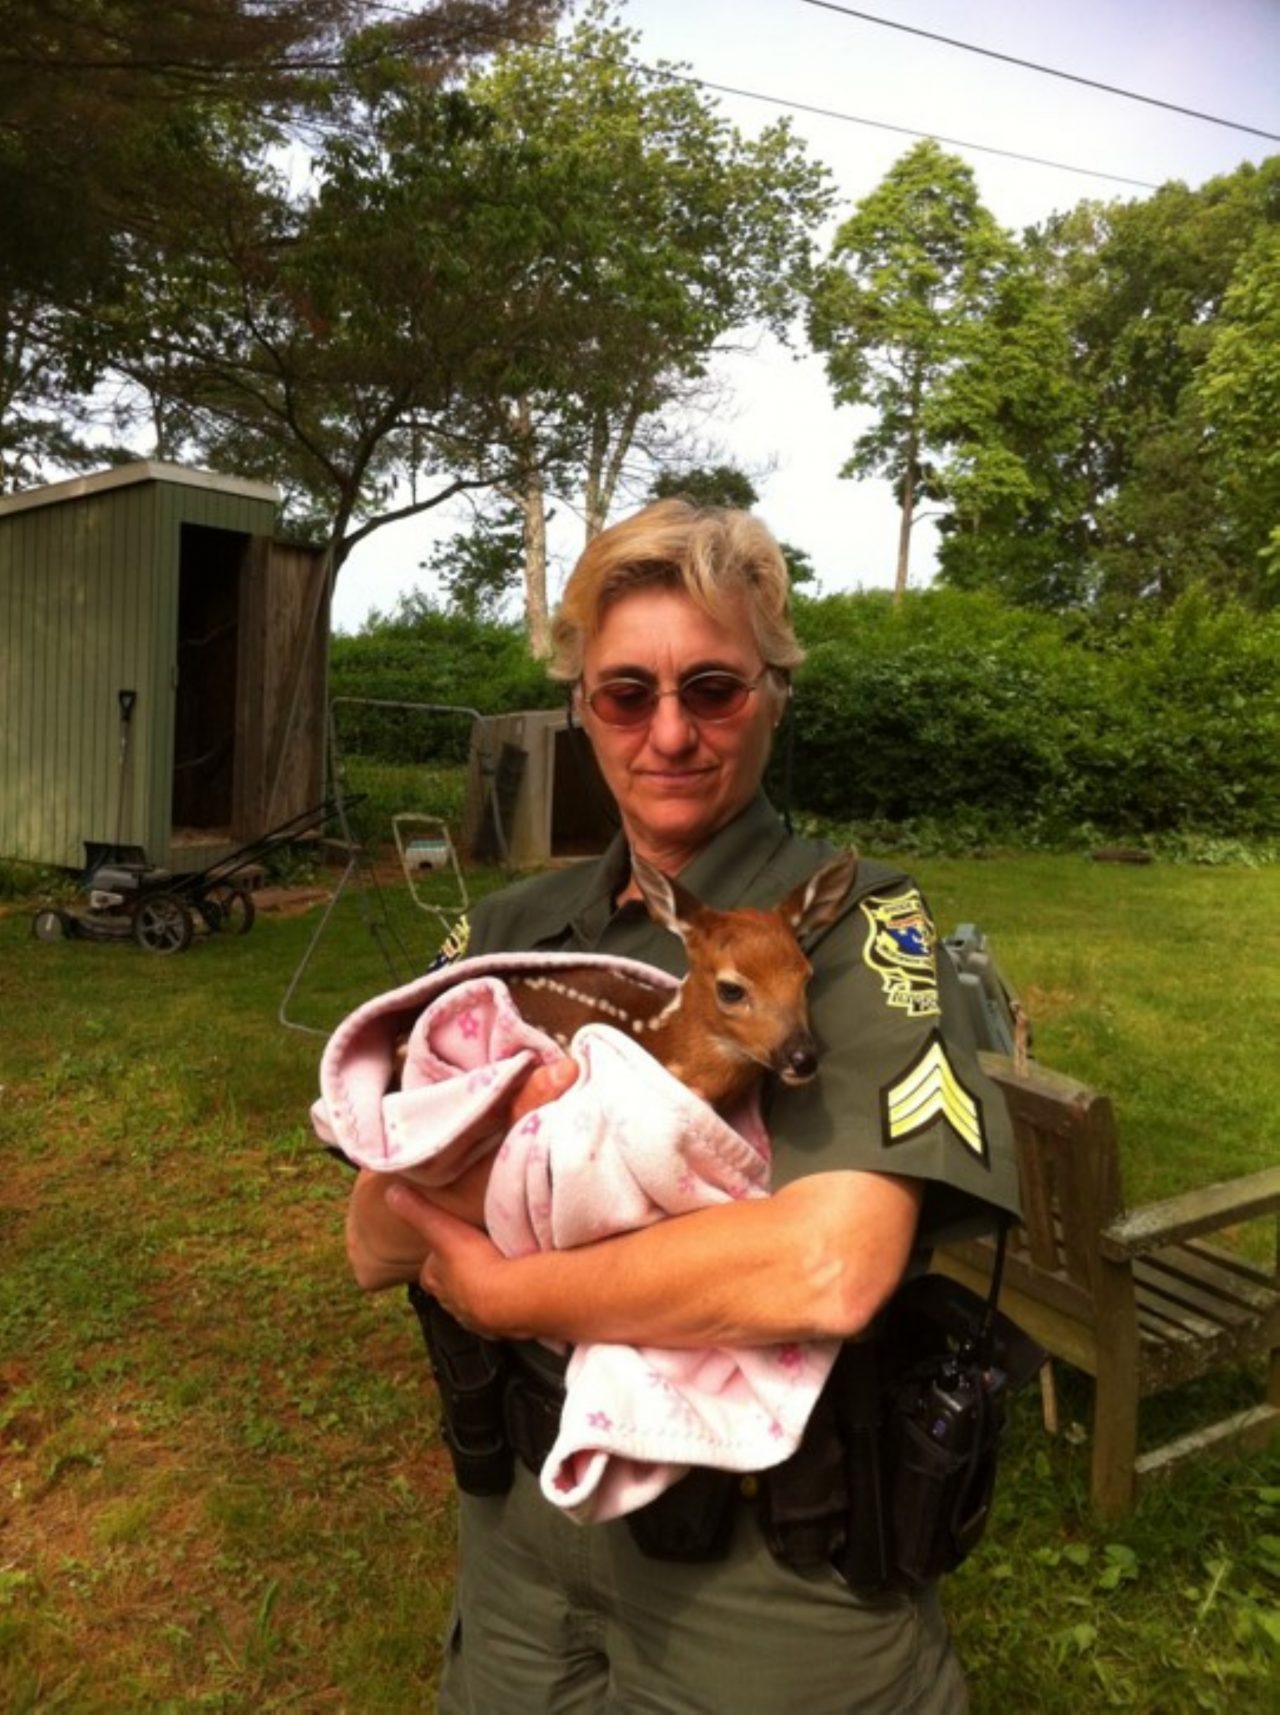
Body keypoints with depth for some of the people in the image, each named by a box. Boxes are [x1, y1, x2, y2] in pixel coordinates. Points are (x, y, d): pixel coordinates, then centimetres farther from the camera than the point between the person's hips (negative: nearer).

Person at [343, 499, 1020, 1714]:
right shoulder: (513, 930, -2)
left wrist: (502, 1291, -20)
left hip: (772, 1551, -4)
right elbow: (376, 1246, -6)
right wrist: (466, 1157, -28)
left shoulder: (856, 922, -17)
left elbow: (828, 1269, -32)